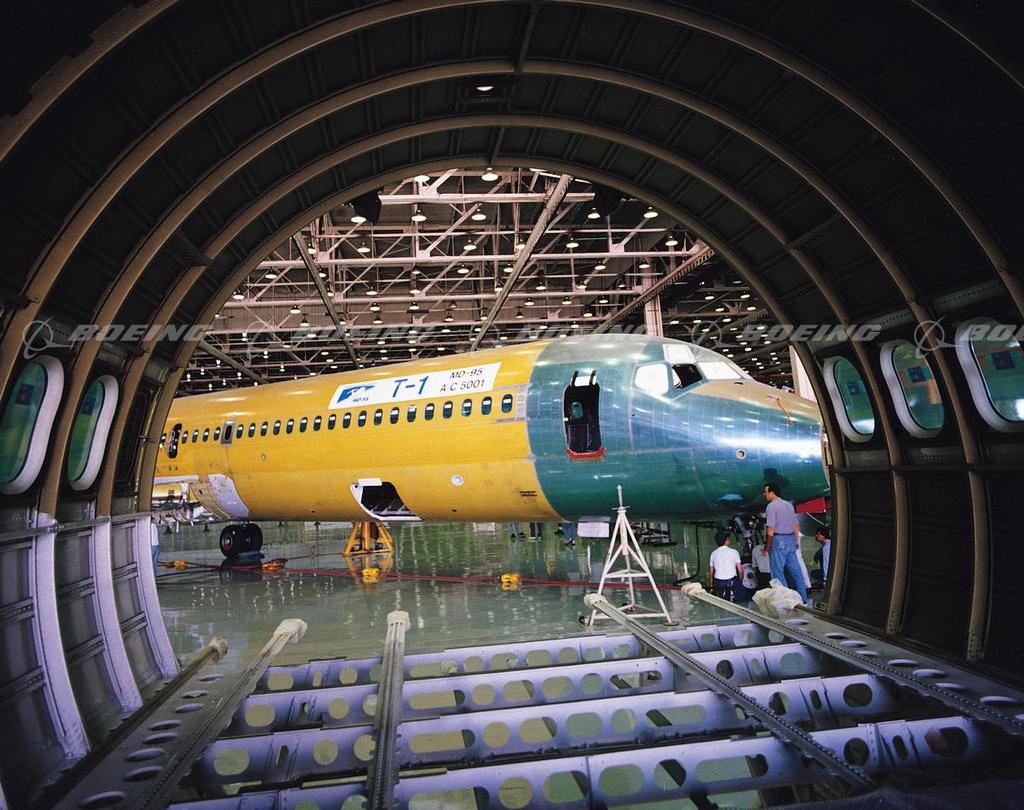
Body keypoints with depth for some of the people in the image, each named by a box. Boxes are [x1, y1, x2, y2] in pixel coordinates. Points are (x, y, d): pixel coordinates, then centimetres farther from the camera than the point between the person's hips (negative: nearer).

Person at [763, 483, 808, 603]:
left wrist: (767, 546, -9)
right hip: (791, 539, 8)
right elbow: (797, 526, 15)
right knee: (795, 569, 12)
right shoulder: (789, 505, 13)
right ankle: (803, 598, 17)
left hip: (778, 540, -8)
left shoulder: (771, 506, -11)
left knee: (778, 572, -1)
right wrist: (795, 541, 23)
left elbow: (771, 530, -16)